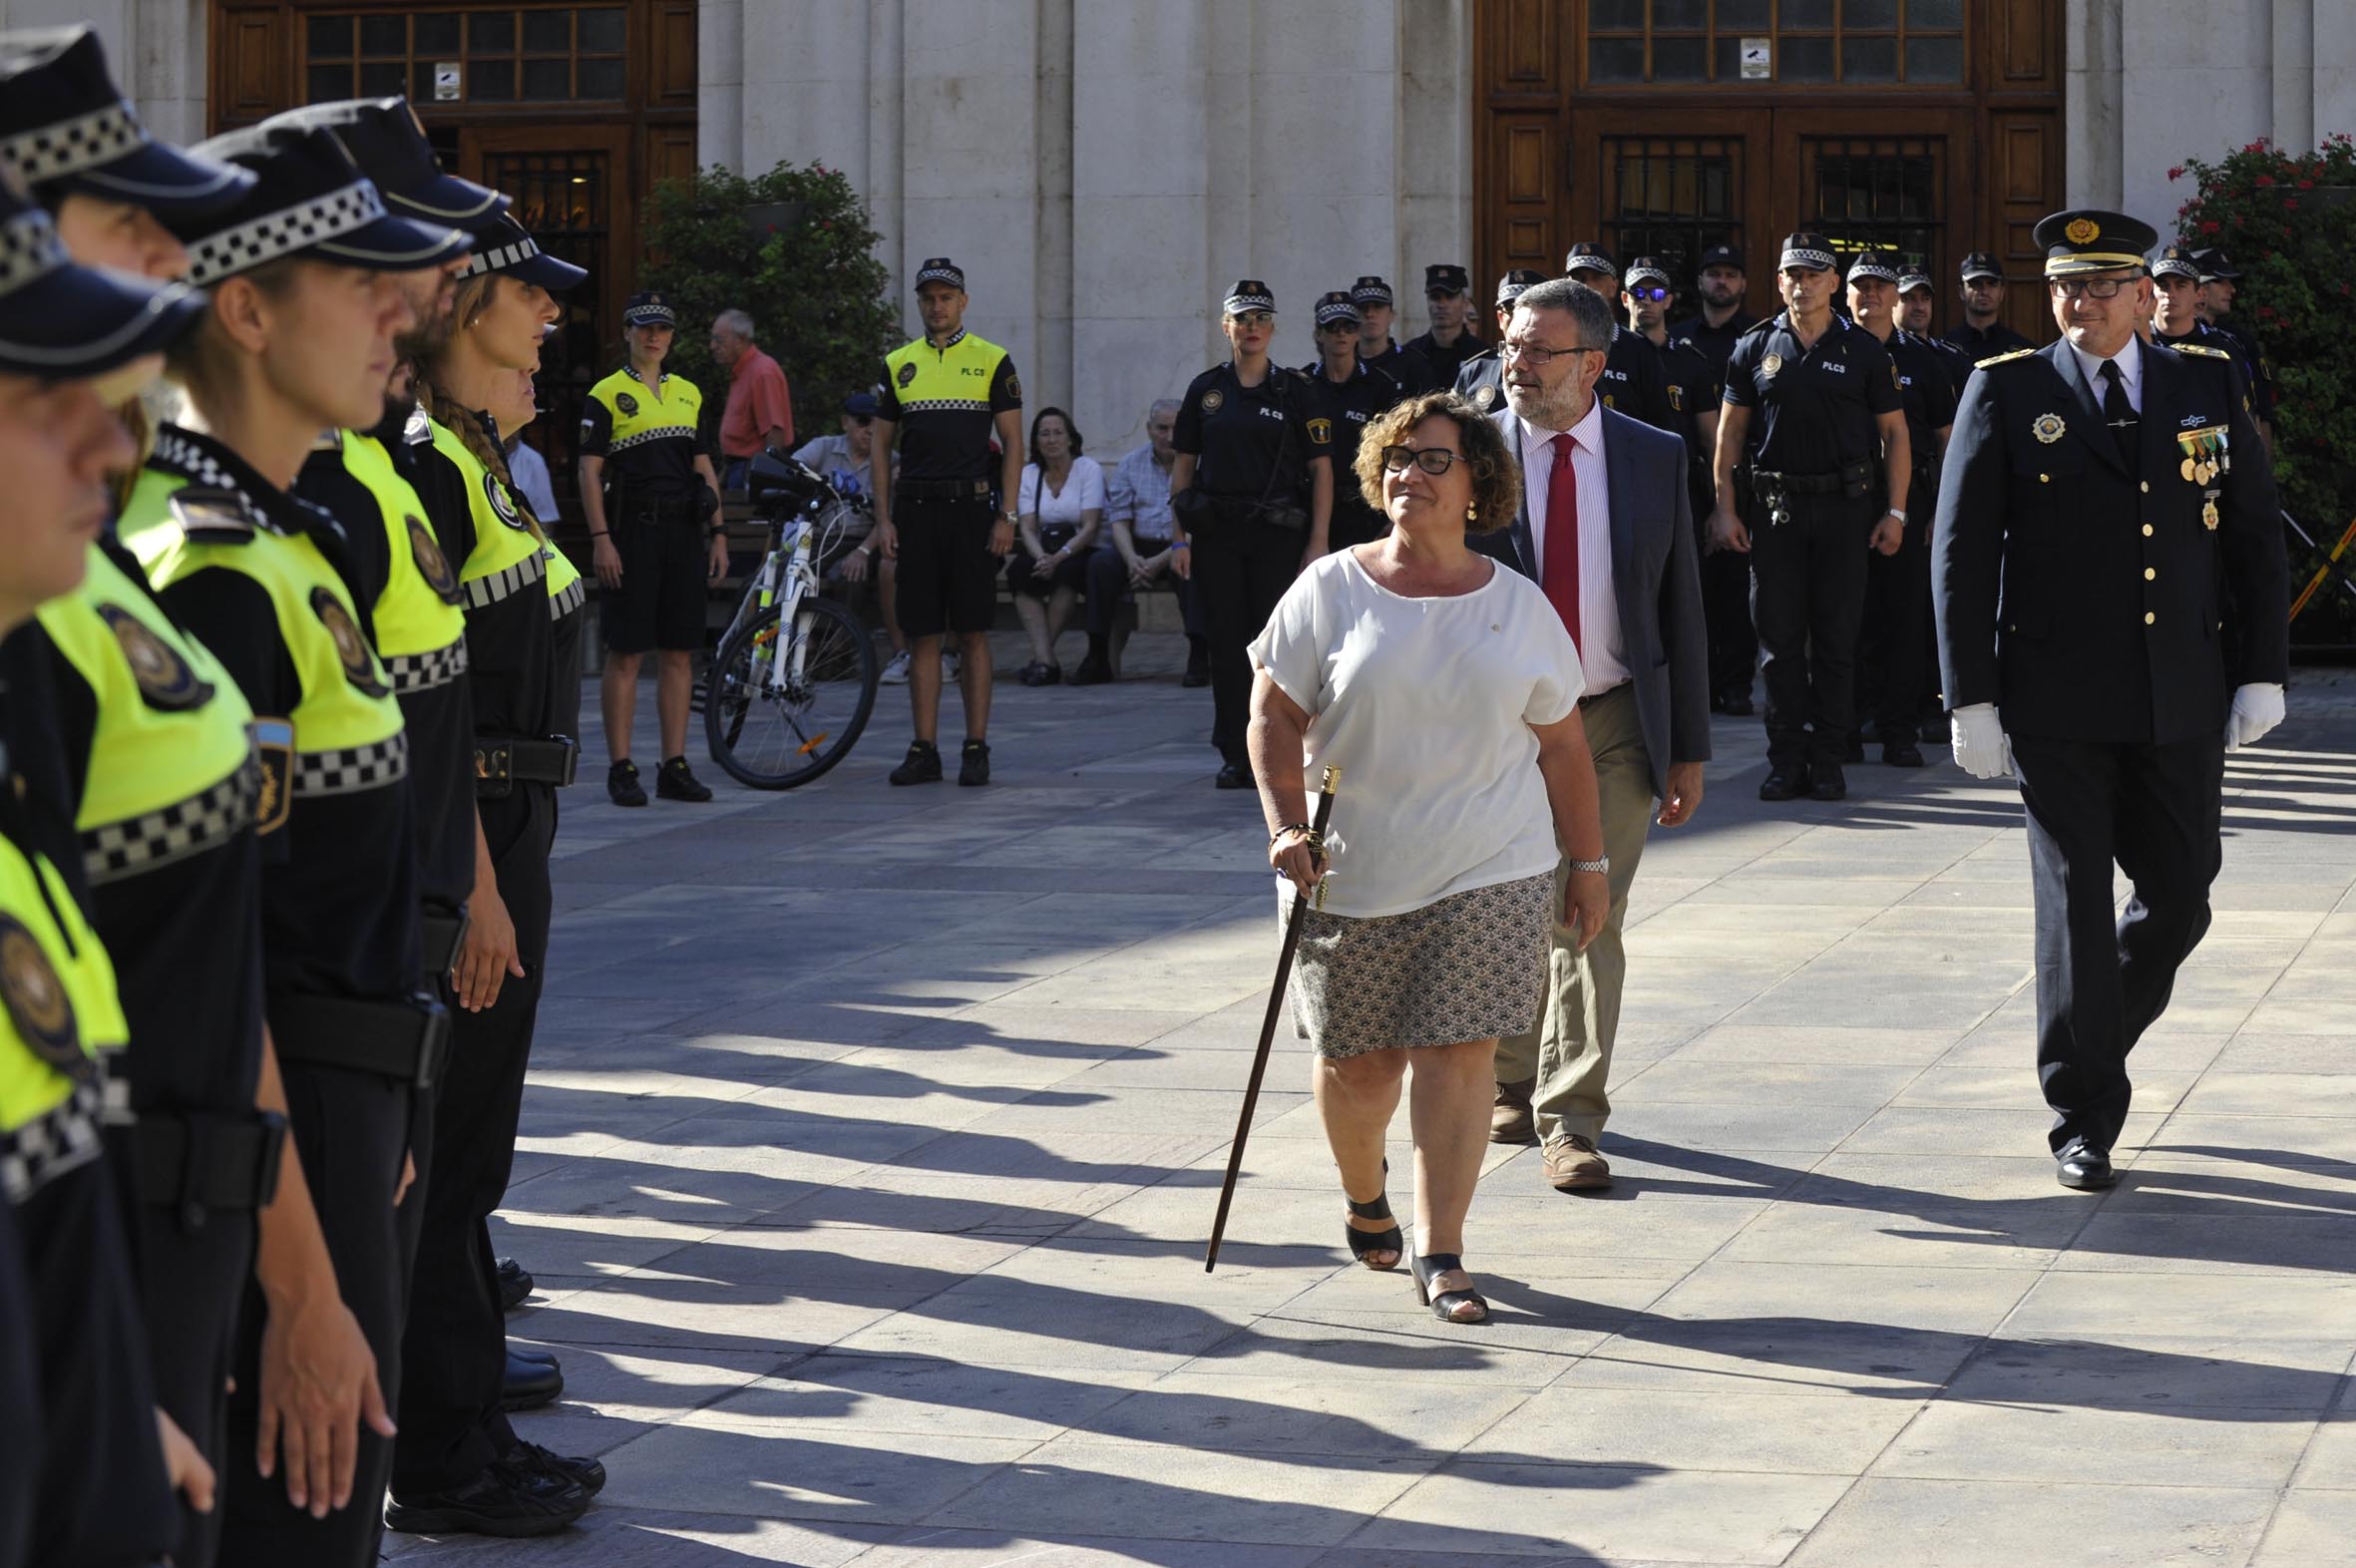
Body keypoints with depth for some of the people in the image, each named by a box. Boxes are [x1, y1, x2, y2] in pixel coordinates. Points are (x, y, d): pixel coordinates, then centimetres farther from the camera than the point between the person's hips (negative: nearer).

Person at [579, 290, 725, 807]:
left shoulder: (689, 393, 16)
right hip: (632, 532, -5)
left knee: (679, 652, 5)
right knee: (626, 653, -4)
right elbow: (590, 472, -5)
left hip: (684, 531, 5)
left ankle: (675, 767, 9)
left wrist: (717, 535, 11)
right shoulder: (606, 395, -1)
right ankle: (621, 769, 0)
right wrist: (601, 540, -14)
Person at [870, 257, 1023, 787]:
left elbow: (1013, 442, 1)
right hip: (915, 509, 2)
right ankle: (923, 750, 7)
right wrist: (883, 519, 3)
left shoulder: (992, 361, 3)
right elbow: (880, 445, 12)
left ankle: (976, 749, 4)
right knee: (922, 634, 3)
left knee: (972, 633, 0)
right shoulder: (898, 365, 10)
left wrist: (1007, 517, -7)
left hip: (970, 507, -2)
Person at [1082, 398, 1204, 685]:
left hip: (1181, 547, -3)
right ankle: (1099, 657, -20)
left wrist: (1161, 561, -20)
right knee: (1101, 562, -24)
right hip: (1140, 546, 3)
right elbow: (1118, 519, 5)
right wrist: (1131, 558, -15)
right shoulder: (1130, 463, 11)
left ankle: (1199, 658, -33)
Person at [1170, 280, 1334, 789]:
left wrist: (1318, 542, -8)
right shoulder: (1205, 391, 8)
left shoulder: (1296, 391, 2)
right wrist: (1181, 536, 3)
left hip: (1278, 534, -2)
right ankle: (1235, 756, 9)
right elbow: (1183, 464, 11)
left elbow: (1321, 469, -1)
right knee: (1227, 642, 3)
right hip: (1216, 533, 2)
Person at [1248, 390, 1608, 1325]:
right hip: (1351, 874, 0)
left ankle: (1439, 1252, 0)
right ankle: (1364, 1195, 37)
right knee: (1356, 1062, 8)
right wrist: (1286, 829, -13)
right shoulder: (1332, 591, 0)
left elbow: (1561, 746, 10)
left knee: (1457, 1054, -6)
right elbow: (1274, 717, -1)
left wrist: (1587, 863, 10)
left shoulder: (1518, 607, 5)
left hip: (1490, 874, 0)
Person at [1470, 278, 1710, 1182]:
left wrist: (1689, 749, 3)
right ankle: (1510, 1086, 30)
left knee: (1589, 923, -5)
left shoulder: (1656, 460, 2)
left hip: (1614, 722, 0)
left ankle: (1569, 1119, -1)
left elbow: (1682, 608, 5)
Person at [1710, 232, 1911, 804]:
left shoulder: (1862, 350, 3)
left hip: (1845, 505, -1)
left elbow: (1894, 433, 5)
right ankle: (1786, 759, 7)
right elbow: (1729, 431, 9)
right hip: (1777, 505, 1)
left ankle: (1827, 761, 8)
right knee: (1780, 636, 0)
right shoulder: (1756, 348, 6)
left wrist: (1895, 512, -2)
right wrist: (1724, 509, 1)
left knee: (1836, 638, 2)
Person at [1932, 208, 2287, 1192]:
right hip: (2058, 710, -3)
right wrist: (1972, 700, -7)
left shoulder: (2208, 386, 7)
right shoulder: (2006, 393, 0)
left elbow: (2256, 538, 10)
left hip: (2181, 705, 3)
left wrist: (2262, 670, 3)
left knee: (2180, 898, 7)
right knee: (2075, 905, 0)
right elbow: (1959, 555, -2)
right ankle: (2083, 1117, 10)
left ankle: (2094, 1045, 32)